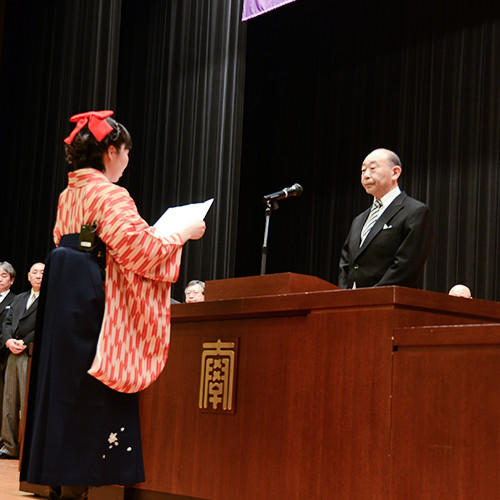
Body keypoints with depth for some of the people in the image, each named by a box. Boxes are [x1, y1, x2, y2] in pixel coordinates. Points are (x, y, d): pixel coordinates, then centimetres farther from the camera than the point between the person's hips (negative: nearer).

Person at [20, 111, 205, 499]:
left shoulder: (69, 194, 14)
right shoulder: (110, 195, -12)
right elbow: (140, 248, -18)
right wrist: (183, 235, -3)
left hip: (63, 301, 9)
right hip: (95, 304, -9)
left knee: (63, 391, 12)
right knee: (89, 395, -3)